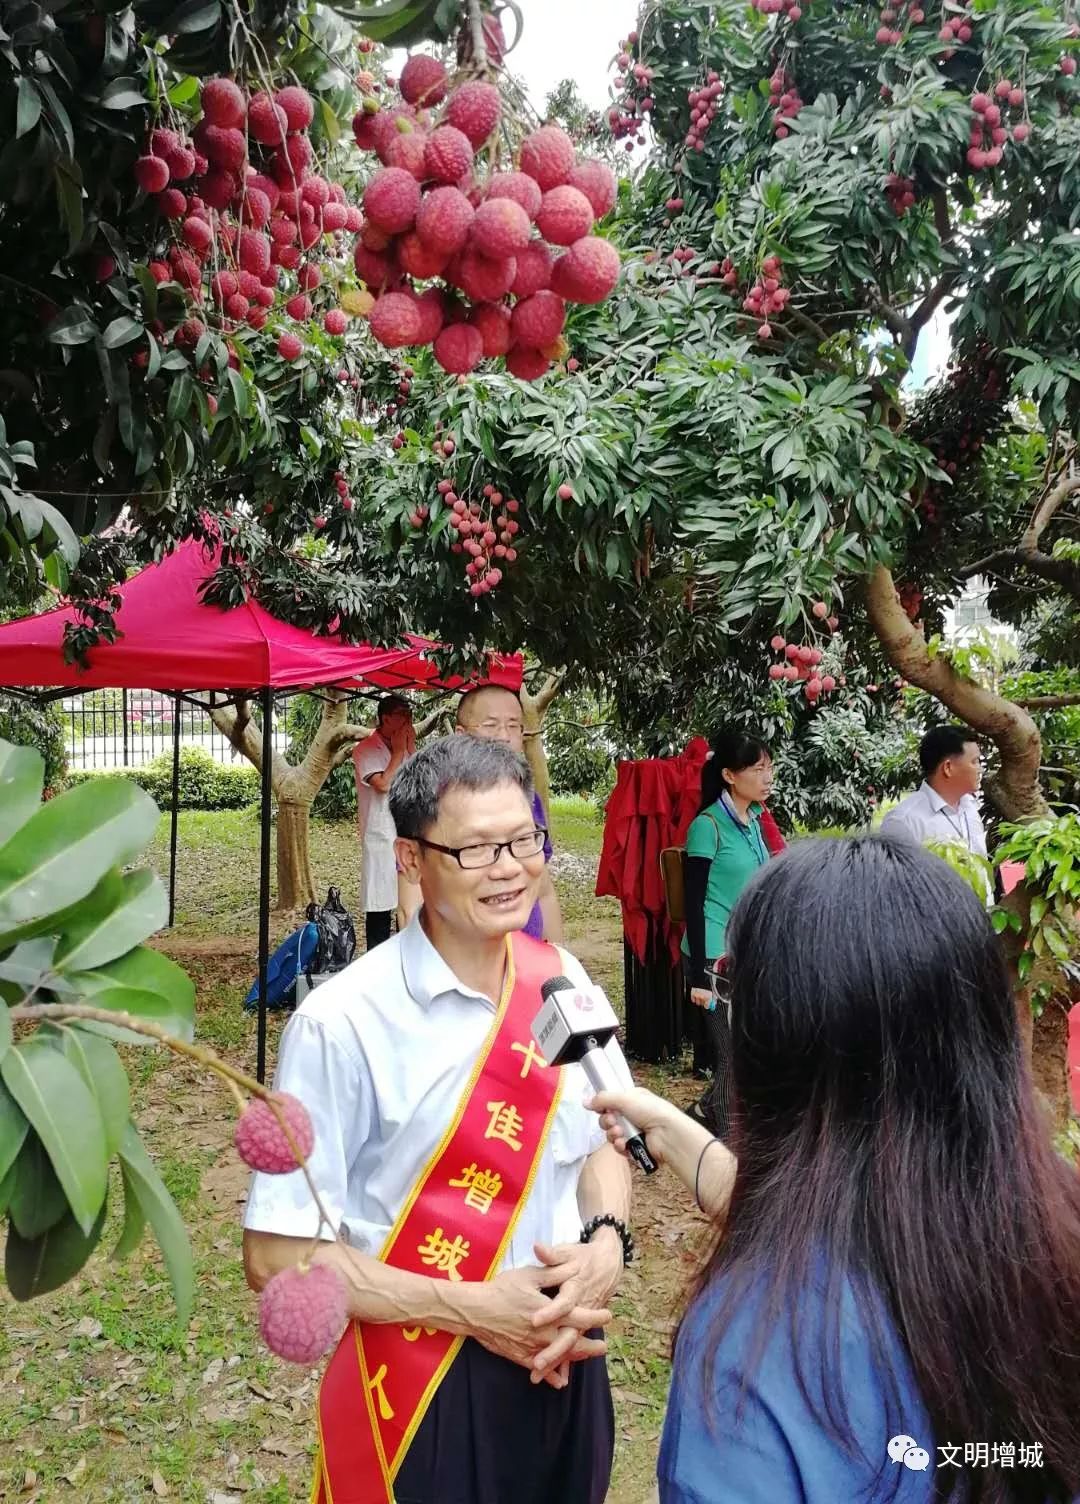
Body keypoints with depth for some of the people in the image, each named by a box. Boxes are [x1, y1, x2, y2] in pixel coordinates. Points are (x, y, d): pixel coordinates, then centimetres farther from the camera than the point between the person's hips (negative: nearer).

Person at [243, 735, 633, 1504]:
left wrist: (606, 1242, -12)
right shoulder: (346, 1020, -21)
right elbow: (278, 1256, -16)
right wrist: (470, 1309, -20)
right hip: (424, 1388, -5)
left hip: (568, 1364, 5)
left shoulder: (563, 980, -5)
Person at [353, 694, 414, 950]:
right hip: (382, 839, -6)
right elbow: (383, 784, -20)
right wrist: (399, 751, -10)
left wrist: (411, 748, -3)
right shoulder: (365, 750, -6)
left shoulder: (405, 748, 12)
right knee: (380, 905, -1)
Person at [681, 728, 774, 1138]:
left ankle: (705, 1114, 31)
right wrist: (699, 976, -15)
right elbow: (694, 904, -13)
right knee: (736, 1058, -1)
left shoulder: (754, 822, 8)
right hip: (717, 959, -7)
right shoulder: (708, 826, -13)